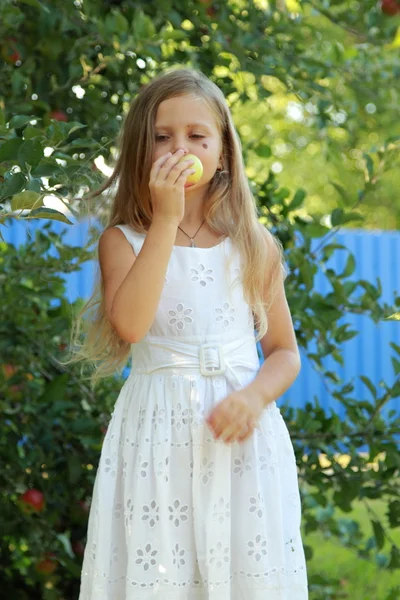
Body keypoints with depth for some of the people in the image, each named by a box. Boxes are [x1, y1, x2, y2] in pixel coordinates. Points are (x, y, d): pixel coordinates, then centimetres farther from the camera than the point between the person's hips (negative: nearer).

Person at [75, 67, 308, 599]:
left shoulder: (253, 245, 8)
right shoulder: (124, 240, 2)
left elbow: (284, 351, 10)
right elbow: (129, 324, -17)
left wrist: (254, 396, -11)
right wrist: (166, 220, -18)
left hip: (240, 436, 2)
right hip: (159, 435, -2)